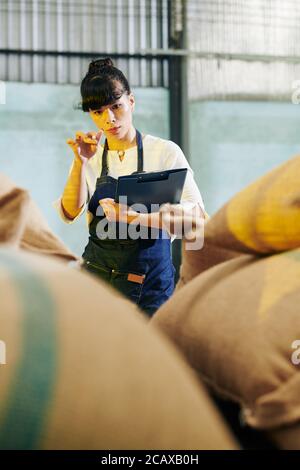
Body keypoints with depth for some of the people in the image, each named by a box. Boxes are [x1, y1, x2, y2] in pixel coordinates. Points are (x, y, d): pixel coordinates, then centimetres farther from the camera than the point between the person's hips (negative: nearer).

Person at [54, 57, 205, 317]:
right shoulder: (91, 160, 10)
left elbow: (196, 214, -11)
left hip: (150, 282, -2)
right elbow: (70, 213, -5)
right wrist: (80, 161, -18)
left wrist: (135, 218, -24)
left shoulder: (165, 152, 0)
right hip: (97, 273, 2)